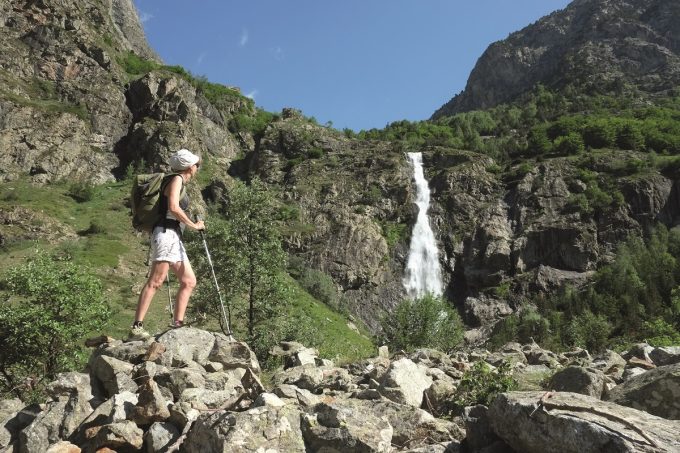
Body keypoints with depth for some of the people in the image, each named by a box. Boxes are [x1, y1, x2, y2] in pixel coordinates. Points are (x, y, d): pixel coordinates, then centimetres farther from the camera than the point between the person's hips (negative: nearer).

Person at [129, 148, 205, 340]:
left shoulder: (179, 181, 22)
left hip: (174, 237, 10)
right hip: (167, 234, -10)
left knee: (189, 281, 7)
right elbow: (174, 207, -18)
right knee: (155, 281, -16)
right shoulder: (176, 179, -3)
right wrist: (194, 225, -10)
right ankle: (136, 328, -19)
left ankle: (177, 324, 6)